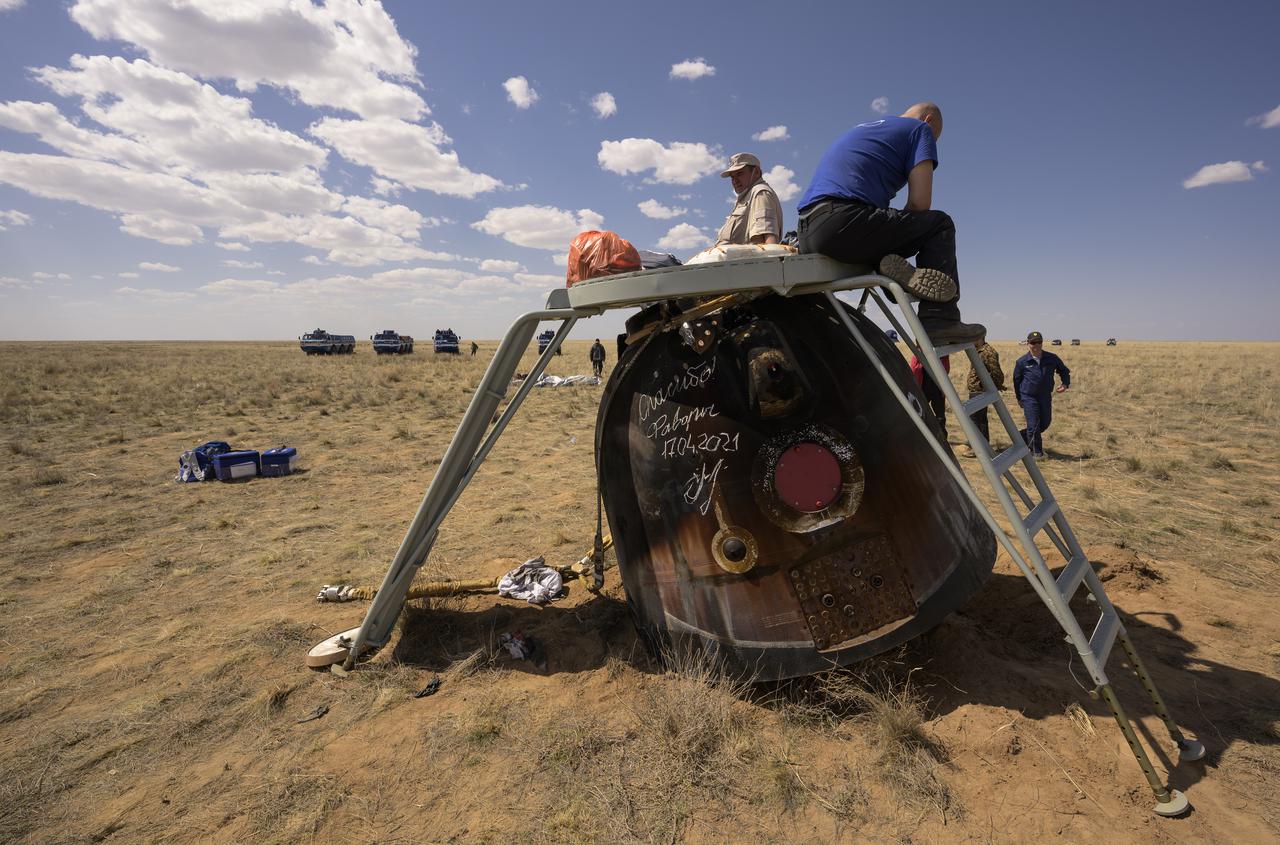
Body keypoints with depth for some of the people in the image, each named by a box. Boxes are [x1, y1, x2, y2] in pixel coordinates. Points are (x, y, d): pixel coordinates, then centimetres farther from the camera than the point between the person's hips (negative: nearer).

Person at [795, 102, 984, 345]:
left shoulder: (861, 130, 38)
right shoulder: (920, 128, 15)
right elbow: (920, 202, 2)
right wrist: (904, 231, 19)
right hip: (844, 220, -8)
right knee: (940, 224, 9)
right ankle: (940, 321, -5)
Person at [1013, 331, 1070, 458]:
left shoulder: (1052, 358, -1)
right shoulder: (1022, 362, -7)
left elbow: (1064, 371, 14)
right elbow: (1016, 380, 6)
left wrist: (1065, 384, -6)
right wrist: (1019, 398, 12)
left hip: (1046, 396, 4)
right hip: (1029, 397, -4)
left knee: (1045, 423, 12)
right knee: (1034, 425, -5)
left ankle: (1023, 436, 35)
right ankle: (1037, 452, 8)